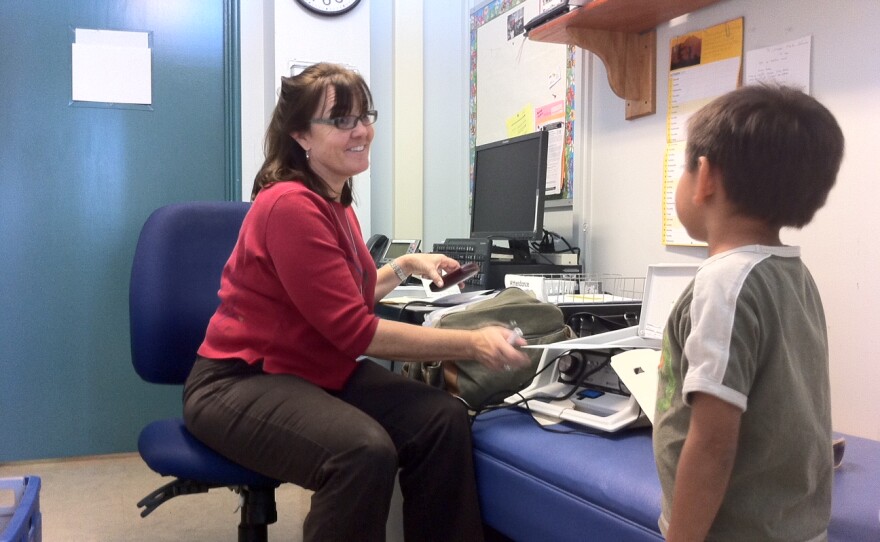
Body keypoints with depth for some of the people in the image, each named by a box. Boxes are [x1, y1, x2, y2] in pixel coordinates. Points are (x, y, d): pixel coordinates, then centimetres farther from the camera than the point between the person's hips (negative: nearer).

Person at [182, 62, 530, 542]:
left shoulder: (332, 201, 11)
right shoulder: (291, 205, -21)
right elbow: (355, 331, -24)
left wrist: (405, 265, 14)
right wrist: (472, 345, -25)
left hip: (321, 372, 9)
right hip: (240, 382, -8)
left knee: (444, 419, -14)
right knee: (365, 452, -35)